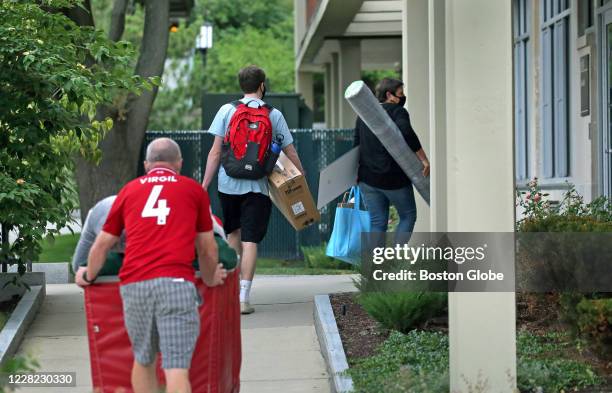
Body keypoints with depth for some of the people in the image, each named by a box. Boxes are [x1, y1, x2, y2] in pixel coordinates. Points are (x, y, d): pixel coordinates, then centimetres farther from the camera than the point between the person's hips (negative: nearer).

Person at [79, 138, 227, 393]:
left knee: (143, 360, 19)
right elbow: (207, 248, 23)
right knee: (177, 367, -8)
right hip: (175, 282, -2)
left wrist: (89, 277, 44)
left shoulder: (129, 190, 22)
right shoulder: (194, 190, 17)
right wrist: (210, 279, 41)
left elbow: (101, 245, 27)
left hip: (134, 283, 3)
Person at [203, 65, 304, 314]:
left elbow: (216, 151, -3)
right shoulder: (274, 115, 1)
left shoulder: (227, 111, 0)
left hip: (229, 183, 1)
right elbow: (290, 151, 6)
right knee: (250, 240, -1)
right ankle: (243, 298, -6)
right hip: (257, 186, -1)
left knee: (233, 232, 21)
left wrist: (205, 185, 1)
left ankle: (234, 285, 23)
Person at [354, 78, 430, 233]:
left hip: (367, 178, 6)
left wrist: (357, 172, 25)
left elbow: (357, 144, 17)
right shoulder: (397, 111, -7)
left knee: (377, 222, 8)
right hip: (394, 178, -6)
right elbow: (407, 133, -24)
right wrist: (423, 159, -21)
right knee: (408, 215, 11)